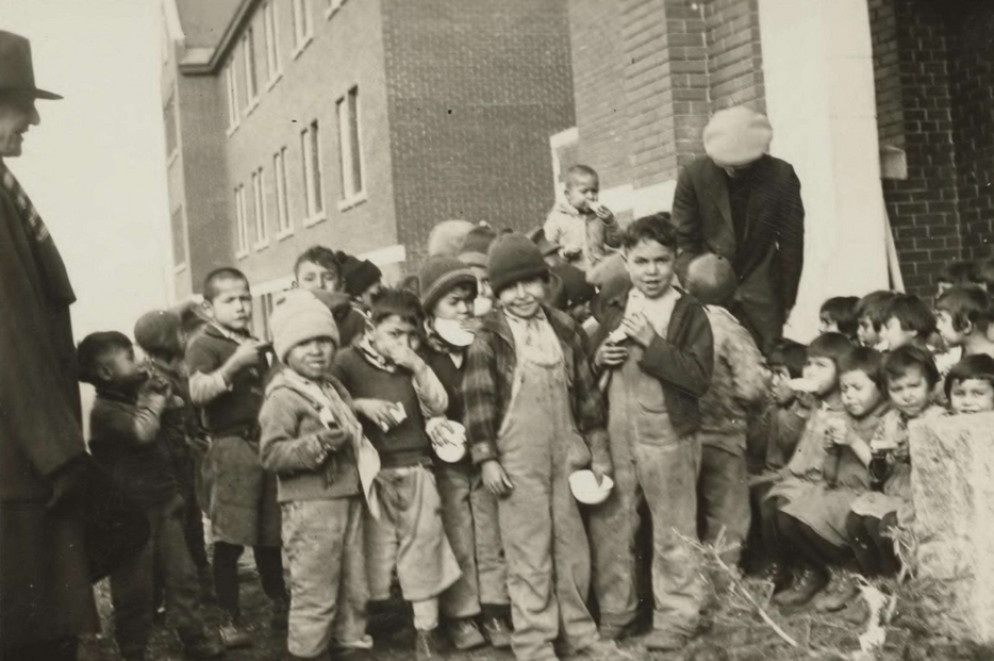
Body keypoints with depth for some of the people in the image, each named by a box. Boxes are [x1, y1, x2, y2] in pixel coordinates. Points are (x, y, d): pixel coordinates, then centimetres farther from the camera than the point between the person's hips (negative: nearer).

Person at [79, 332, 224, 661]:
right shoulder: (105, 410, -14)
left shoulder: (135, 398, 13)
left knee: (182, 575, 10)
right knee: (136, 589, 3)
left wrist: (158, 395, 8)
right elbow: (143, 433, -30)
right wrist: (155, 401, -11)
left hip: (163, 503, 8)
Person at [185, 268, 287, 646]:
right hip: (232, 445, -6)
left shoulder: (255, 345, 18)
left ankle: (280, 605, 29)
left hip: (266, 443, 6)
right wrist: (234, 364, -28)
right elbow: (198, 392, -21)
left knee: (270, 536, 15)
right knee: (230, 539, -4)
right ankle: (230, 618, 6)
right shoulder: (205, 345, -4)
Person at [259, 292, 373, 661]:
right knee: (315, 591, -3)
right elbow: (271, 454, -21)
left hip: (348, 497, 9)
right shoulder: (283, 397, -12)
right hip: (310, 505, -8)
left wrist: (354, 444, 15)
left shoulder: (333, 388, 15)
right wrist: (318, 445, -29)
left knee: (353, 586, 17)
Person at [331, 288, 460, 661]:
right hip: (372, 473, -3)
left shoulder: (413, 365, 12)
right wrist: (360, 405, -18)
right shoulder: (348, 361, -1)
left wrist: (419, 368, -7)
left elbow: (438, 407, 4)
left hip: (416, 469, 4)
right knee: (371, 551, 1)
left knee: (424, 550, 4)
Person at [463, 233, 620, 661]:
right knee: (529, 553, 0)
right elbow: (479, 400, -7)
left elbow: (586, 392, 13)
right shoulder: (488, 339, -4)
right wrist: (486, 458, -12)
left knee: (572, 547, 12)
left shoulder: (565, 330, 9)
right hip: (518, 461, -4)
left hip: (566, 454, 5)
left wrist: (598, 451, 12)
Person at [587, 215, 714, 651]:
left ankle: (676, 619, 20)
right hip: (616, 435, 5)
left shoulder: (689, 313, -6)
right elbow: (590, 364, 19)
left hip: (668, 435, -5)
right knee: (608, 525, 12)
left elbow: (699, 378, -16)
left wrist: (651, 343, -21)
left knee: (673, 532, 7)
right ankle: (614, 613, 27)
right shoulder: (615, 311, 9)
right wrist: (601, 357, -3)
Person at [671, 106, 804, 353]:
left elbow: (791, 242, 0)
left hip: (761, 294, 1)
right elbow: (683, 241, -2)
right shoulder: (693, 176, -8)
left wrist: (787, 299, 1)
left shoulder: (781, 176, -6)